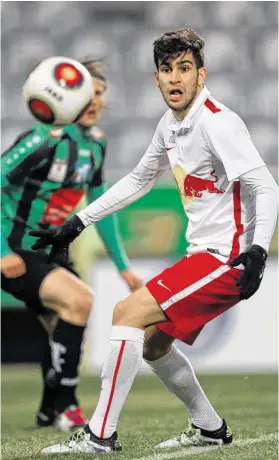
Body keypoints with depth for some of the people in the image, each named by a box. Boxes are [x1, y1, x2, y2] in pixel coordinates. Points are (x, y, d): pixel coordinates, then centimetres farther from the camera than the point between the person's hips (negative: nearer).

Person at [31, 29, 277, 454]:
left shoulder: (218, 123, -18)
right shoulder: (171, 124, 9)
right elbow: (139, 179, 24)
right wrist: (78, 222, 23)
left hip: (228, 258, -9)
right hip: (204, 252, 9)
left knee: (128, 312, -16)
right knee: (154, 344, 17)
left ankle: (100, 436, -14)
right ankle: (210, 430, 32)